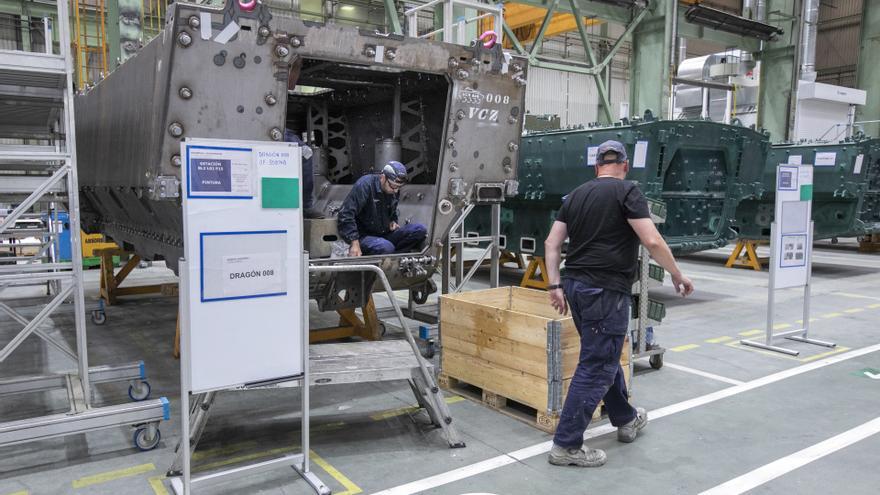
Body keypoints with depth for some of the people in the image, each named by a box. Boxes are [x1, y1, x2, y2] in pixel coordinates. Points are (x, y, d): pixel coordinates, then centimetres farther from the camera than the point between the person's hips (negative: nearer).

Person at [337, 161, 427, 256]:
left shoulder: (395, 191, 5)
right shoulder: (365, 185, -18)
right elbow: (346, 215, -23)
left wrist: (393, 221, 2)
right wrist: (355, 244, -28)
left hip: (386, 234, 7)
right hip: (364, 236, -7)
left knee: (420, 230, -15)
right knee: (386, 248, -39)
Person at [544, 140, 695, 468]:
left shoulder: (577, 195, 13)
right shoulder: (626, 191, -8)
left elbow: (552, 242, 10)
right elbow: (653, 242, -15)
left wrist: (555, 285, 11)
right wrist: (677, 276, -2)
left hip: (576, 285, 8)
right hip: (606, 291, -8)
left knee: (606, 357, 23)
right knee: (596, 368, -2)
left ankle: (626, 419, 41)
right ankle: (566, 446, 2)